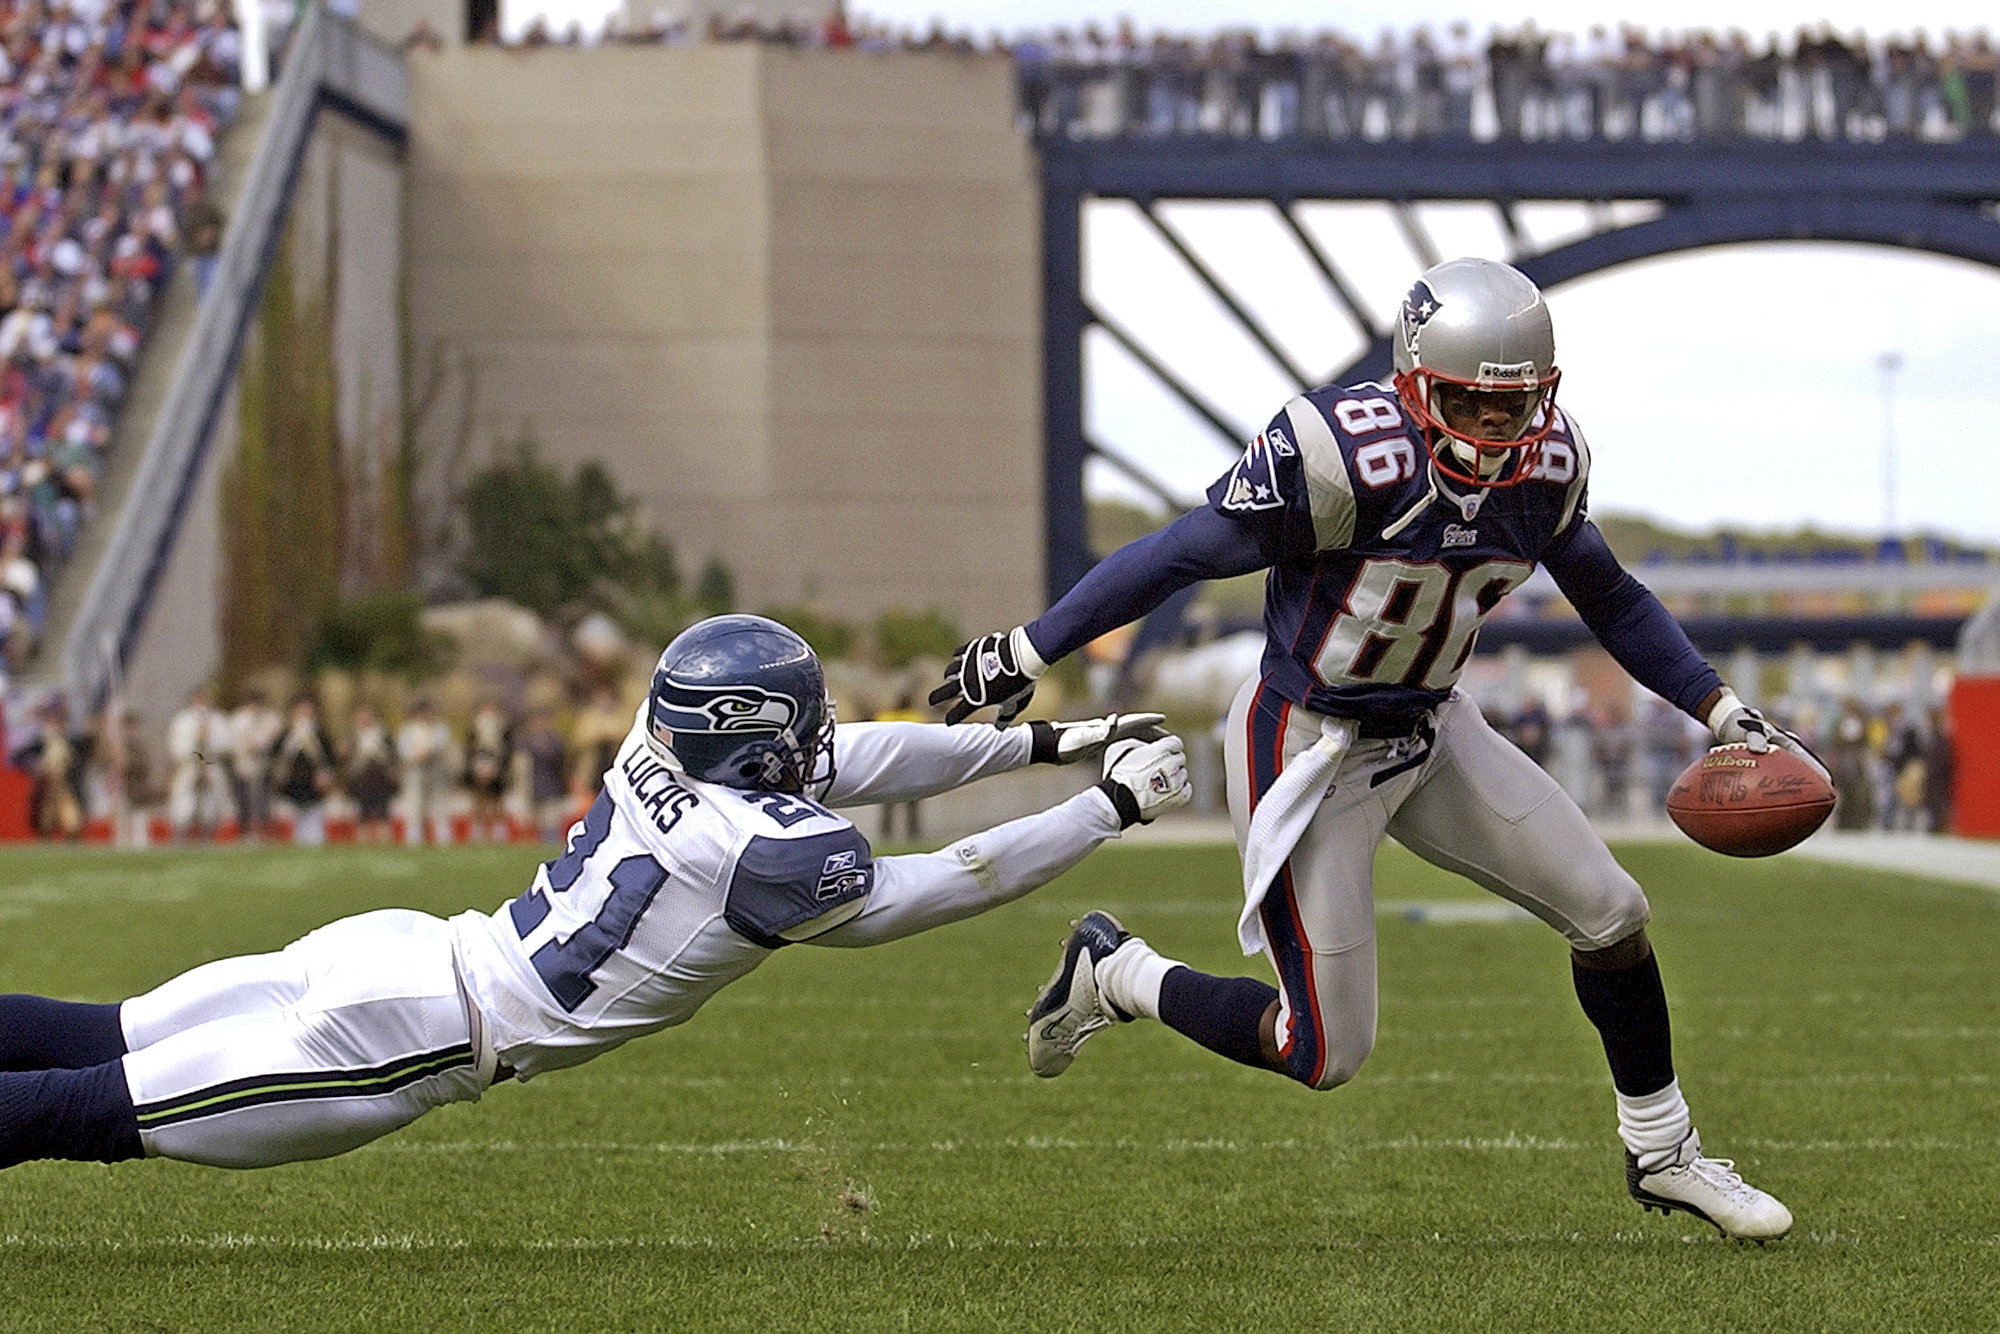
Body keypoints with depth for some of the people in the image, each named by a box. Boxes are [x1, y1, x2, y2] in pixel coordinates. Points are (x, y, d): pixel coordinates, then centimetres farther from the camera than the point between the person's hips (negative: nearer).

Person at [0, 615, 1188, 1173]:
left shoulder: (664, 761, 8)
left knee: (97, 1044, 9)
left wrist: (1052, 743, 24)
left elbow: (859, 757, 20)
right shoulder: (782, 855, -15)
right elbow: (953, 882, -2)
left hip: (399, 951, 7)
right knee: (101, 1111, -7)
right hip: (422, 1034, -7)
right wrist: (1113, 809, 9)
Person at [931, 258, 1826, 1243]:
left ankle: (1664, 1157, 27)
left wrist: (1719, 710, 6)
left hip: (1426, 731, 7)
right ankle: (1114, 974, 21)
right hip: (1305, 748, -6)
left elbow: (1609, 598, 11)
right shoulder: (1341, 455, -29)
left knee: (1609, 913, 5)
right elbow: (1179, 557, -19)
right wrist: (1025, 654, -11)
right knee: (1325, 1056, -3)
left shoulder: (1547, 466, -9)